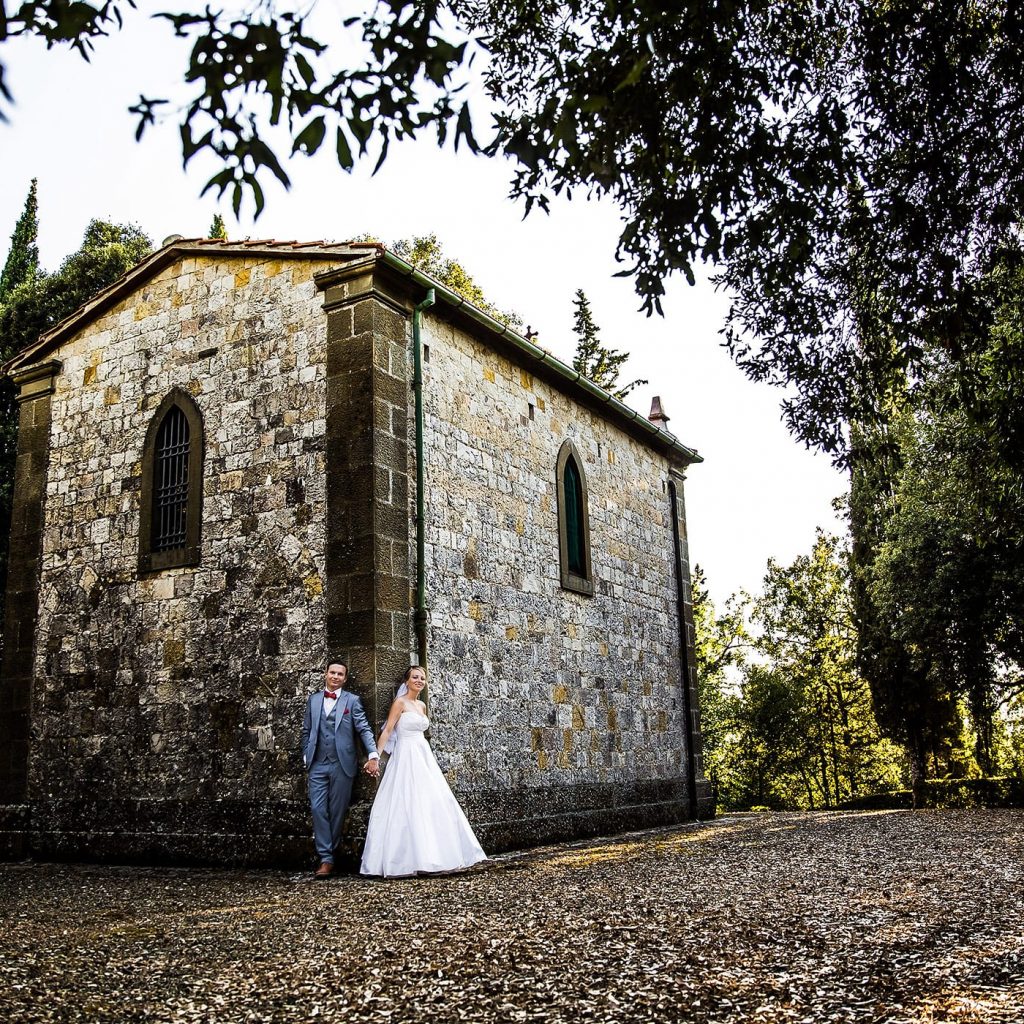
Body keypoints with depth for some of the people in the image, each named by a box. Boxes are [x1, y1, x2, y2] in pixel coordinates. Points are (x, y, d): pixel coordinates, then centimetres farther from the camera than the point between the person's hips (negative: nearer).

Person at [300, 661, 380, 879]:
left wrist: (373, 754, -15)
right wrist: (306, 757, 8)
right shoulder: (313, 699, 13)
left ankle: (329, 854, 15)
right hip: (317, 764, 2)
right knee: (318, 810, -5)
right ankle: (325, 859, -2)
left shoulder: (352, 700, 4)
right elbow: (306, 731, 16)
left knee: (337, 811, 3)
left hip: (342, 764, -2)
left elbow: (364, 729, -3)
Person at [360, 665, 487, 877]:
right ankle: (407, 860, -6)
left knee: (433, 804, 4)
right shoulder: (400, 703, -5)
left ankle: (433, 856, 11)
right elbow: (387, 731, -11)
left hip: (424, 757, 8)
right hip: (406, 758, -8)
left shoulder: (422, 705, 16)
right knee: (408, 806, -10)